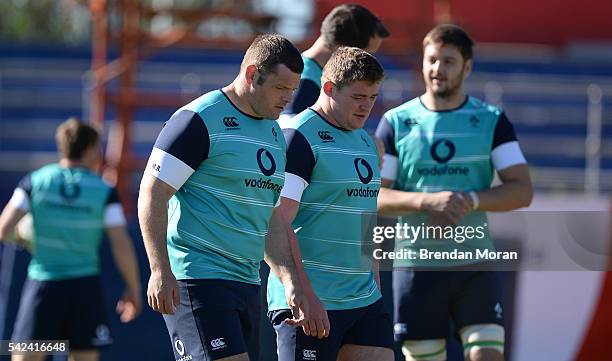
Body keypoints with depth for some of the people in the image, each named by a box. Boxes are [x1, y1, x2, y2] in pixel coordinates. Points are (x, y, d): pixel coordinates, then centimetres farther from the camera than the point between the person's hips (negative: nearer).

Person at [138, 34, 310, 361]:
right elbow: (152, 193, -12)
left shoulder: (273, 133, 18)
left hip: (246, 282, 9)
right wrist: (160, 270, -19)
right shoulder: (200, 119, -9)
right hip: (198, 280, -9)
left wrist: (289, 280, 13)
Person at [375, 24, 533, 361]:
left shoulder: (492, 121, 5)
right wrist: (427, 200, -20)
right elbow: (372, 196, -3)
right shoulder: (396, 122, 4)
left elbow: (522, 190, -2)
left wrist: (471, 200, -19)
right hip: (416, 266, 0)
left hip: (475, 263, 0)